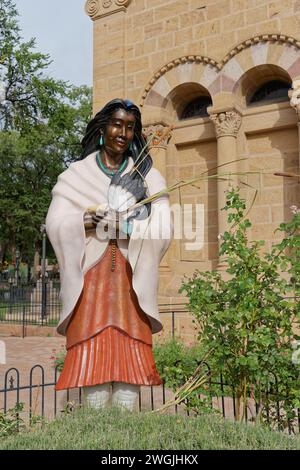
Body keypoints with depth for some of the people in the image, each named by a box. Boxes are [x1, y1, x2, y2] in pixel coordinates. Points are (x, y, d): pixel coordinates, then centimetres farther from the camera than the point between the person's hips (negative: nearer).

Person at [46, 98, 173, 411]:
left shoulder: (147, 175, 12)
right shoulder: (76, 174, 11)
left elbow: (162, 228, -1)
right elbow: (56, 223, -2)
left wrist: (121, 226, -15)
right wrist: (85, 221, -20)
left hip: (131, 278, 1)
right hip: (90, 276, 0)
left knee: (130, 350, -5)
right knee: (92, 349, -6)